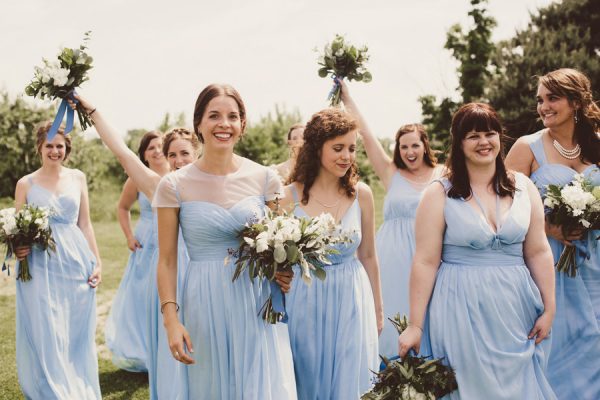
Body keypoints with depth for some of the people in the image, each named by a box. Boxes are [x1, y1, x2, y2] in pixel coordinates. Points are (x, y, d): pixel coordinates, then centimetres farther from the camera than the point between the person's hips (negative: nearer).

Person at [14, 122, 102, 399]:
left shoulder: (78, 178, 8)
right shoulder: (26, 183, 3)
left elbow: (85, 224, 11)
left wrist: (97, 262, 6)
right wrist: (18, 248, -15)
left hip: (76, 262, 2)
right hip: (41, 265, -2)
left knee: (77, 333, 8)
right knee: (46, 335, -1)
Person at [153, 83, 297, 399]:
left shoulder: (264, 178, 0)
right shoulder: (174, 186, -4)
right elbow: (167, 260, -1)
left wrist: (284, 273, -7)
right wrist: (171, 319, -9)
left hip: (257, 304, 1)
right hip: (204, 305, -1)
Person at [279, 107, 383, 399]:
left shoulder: (361, 194, -2)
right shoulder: (291, 195, -8)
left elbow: (368, 256, 8)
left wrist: (377, 311, 14)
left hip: (350, 301, 1)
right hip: (304, 302, -1)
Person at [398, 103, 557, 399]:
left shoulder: (523, 186, 3)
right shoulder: (439, 194, -7)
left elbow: (538, 252, 6)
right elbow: (425, 262, -8)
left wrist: (549, 309, 5)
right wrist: (415, 325, -8)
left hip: (515, 308, 3)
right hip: (460, 310, -3)